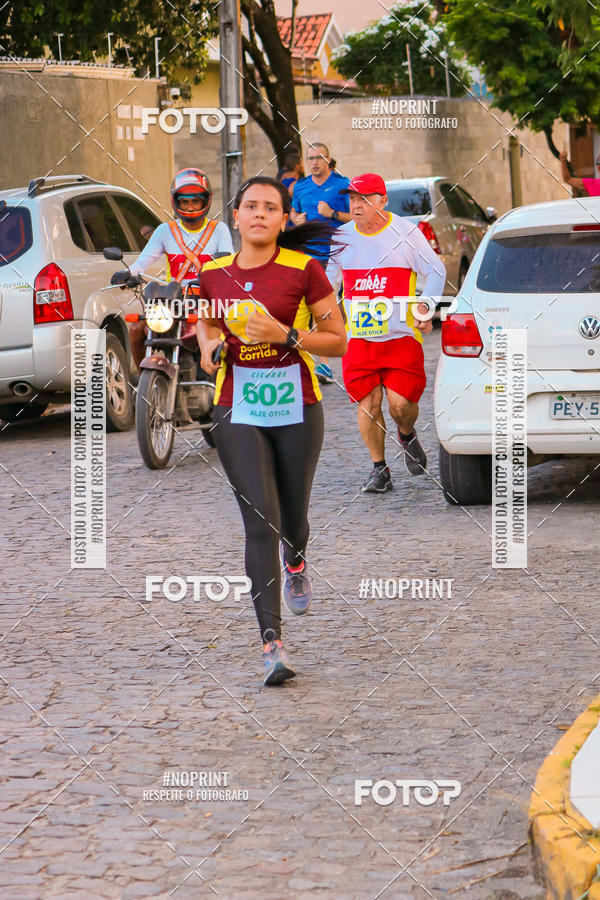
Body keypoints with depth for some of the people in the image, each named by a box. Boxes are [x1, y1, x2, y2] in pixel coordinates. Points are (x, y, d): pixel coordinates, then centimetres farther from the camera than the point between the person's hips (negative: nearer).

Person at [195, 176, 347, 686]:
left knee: (292, 517, 13)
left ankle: (296, 563, 53)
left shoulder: (304, 270, -7)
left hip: (297, 410, -1)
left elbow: (338, 340, -4)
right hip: (238, 412, 1)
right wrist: (209, 345, 3)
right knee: (261, 523, -11)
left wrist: (284, 334, -18)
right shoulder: (214, 274, 3)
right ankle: (272, 644, -13)